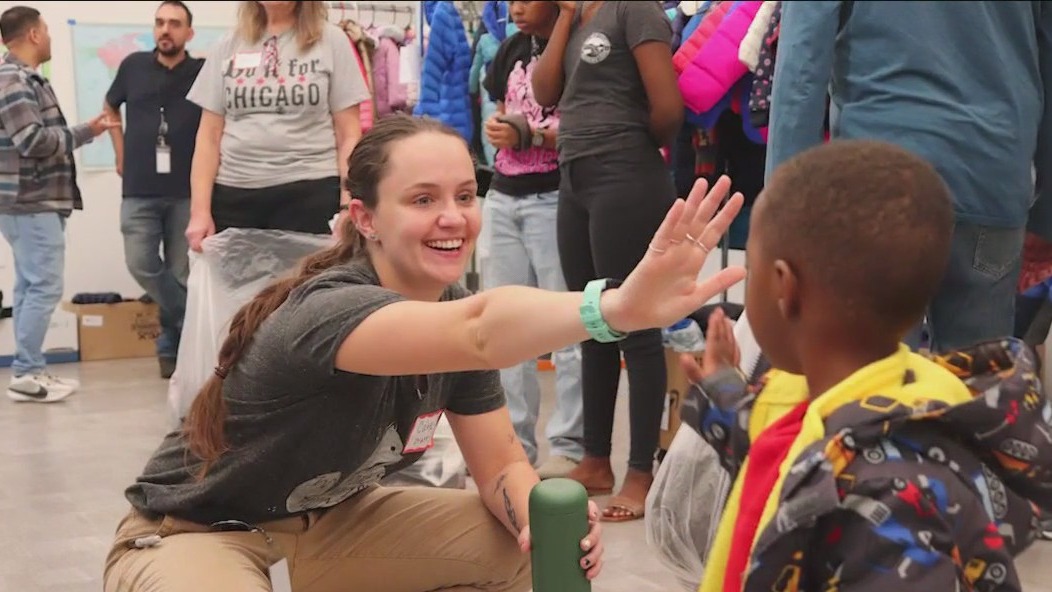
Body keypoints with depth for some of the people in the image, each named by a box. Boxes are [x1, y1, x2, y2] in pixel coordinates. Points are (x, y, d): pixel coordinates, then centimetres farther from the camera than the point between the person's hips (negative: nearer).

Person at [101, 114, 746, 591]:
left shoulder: (453, 305, -9)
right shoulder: (327, 310, -34)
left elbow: (501, 465, -9)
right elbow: (481, 333, -54)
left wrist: (544, 520, -31)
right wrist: (618, 306, -72)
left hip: (325, 520, 7)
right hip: (193, 535, -6)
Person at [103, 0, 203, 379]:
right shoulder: (133, 66, 5)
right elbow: (110, 107, 23)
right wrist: (121, 154, 15)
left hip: (187, 191, -2)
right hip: (139, 190, 2)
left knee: (181, 271, 4)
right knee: (141, 265, -7)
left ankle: (173, 344, 16)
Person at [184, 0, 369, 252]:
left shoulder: (330, 40, 5)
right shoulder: (228, 47, 12)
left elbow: (348, 135, 2)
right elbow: (209, 135, 10)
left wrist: (349, 207, -8)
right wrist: (200, 211, 1)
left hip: (310, 193, -2)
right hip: (233, 194, 3)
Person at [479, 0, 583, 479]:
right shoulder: (512, 49, 13)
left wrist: (530, 135, -17)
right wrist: (496, 130, 1)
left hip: (555, 200, -8)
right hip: (502, 197, 8)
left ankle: (569, 446, 4)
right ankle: (513, 440, 19)